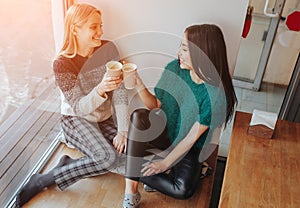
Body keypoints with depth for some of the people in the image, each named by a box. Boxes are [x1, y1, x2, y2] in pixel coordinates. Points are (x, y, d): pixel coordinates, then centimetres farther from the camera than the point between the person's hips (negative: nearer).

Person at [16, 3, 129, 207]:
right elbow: (79, 108, -25)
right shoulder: (63, 64, -20)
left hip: (106, 118, 6)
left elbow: (120, 93, -10)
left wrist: (122, 130, -18)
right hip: (77, 121, -5)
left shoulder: (108, 49, -9)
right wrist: (100, 89, -45)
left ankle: (71, 164, -3)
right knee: (108, 158, -28)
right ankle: (44, 180, -13)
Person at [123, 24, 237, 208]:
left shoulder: (216, 94, -24)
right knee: (140, 116, -29)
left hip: (189, 148, -3)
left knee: (184, 190, -29)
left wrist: (165, 163, -15)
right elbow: (155, 105, -1)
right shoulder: (174, 69, -11)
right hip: (163, 133, 4)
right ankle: (131, 187, -22)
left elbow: (192, 137, -19)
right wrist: (138, 83, -17)